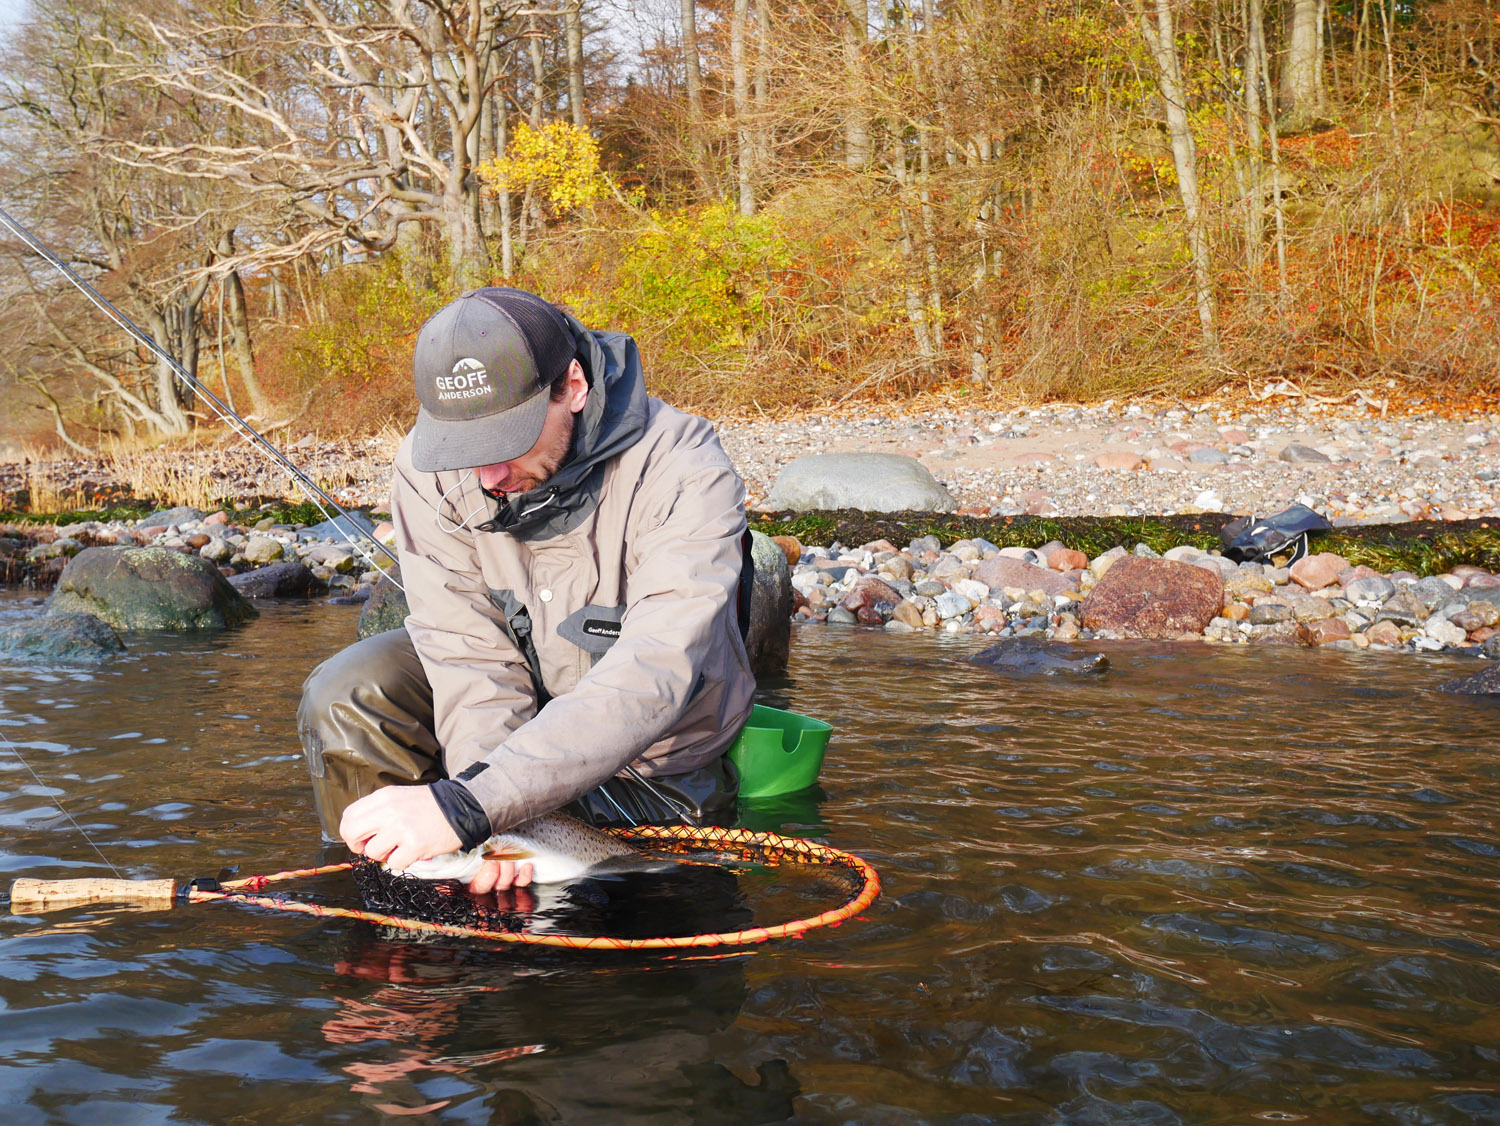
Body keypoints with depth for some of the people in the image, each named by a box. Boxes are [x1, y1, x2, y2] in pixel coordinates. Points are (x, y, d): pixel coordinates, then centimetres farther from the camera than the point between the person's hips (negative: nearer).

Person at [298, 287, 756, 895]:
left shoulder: (682, 473, -31)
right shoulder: (430, 469, -18)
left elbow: (657, 674, -43)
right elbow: (473, 652, -20)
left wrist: (472, 807, -52)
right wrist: (487, 800, -38)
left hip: (652, 768, -2)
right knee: (347, 696, -20)